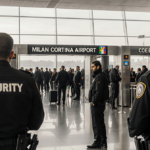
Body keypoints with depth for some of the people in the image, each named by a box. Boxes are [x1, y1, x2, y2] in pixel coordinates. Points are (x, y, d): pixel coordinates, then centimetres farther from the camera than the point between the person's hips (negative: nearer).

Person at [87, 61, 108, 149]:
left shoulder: (99, 77, -17)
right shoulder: (98, 76, 17)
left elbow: (99, 92, -25)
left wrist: (94, 102, -19)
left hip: (97, 104, -11)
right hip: (99, 103, 11)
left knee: (96, 124, -4)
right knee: (101, 123, 16)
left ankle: (98, 142, 3)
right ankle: (103, 142, 24)